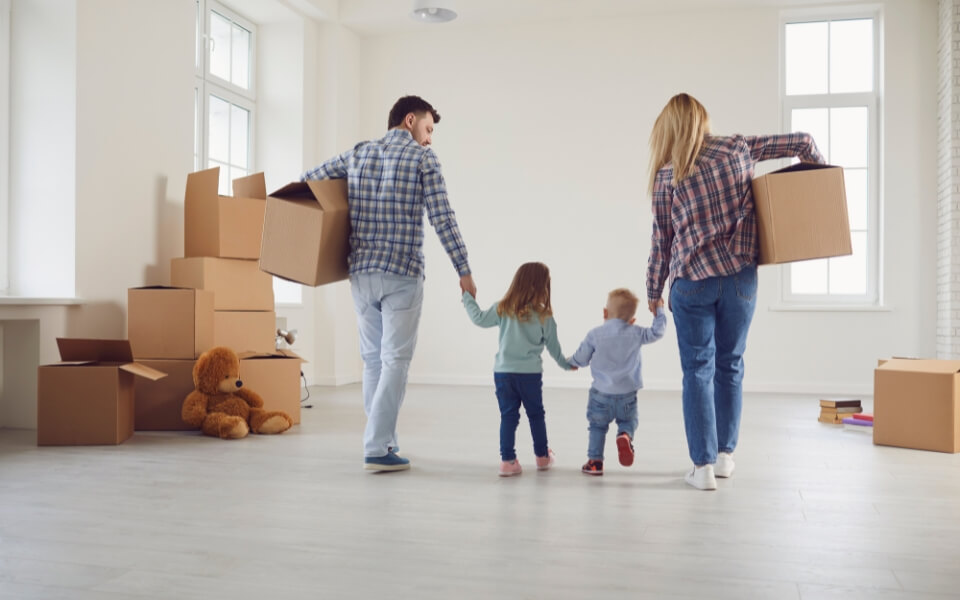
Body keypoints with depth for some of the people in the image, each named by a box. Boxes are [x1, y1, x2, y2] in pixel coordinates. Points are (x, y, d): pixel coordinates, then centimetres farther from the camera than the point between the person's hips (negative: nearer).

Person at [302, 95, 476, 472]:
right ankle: (377, 449, -4)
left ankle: (383, 439, 23)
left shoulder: (357, 154, 12)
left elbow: (307, 181, 16)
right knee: (395, 360, -1)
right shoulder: (423, 158, -2)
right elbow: (442, 219, -9)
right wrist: (464, 270, -7)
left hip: (361, 272, 5)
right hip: (402, 274, -5)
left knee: (372, 358, 14)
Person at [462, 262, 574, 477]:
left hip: (503, 371, 1)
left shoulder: (503, 309, -3)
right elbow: (553, 346, 6)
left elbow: (479, 318, 6)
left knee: (508, 416, 6)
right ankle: (542, 456, 28)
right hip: (530, 373, -1)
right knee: (536, 414, 16)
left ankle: (507, 460, 3)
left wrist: (468, 298, 22)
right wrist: (566, 364, 24)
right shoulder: (544, 316, -4)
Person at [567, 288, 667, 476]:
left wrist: (569, 362, 25)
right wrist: (659, 310, 15)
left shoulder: (595, 334, -4)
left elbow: (581, 359, 3)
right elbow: (657, 332, 2)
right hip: (627, 394, 0)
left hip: (601, 393, 0)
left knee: (597, 426, 14)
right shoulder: (636, 334, -5)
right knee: (628, 421, 19)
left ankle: (595, 461, 13)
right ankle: (625, 436, -14)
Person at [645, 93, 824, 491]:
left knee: (698, 371, 5)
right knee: (730, 365, 15)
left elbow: (661, 241, 3)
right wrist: (817, 168, 31)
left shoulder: (666, 176, -1)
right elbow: (801, 142, 9)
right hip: (740, 277, 2)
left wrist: (654, 292, 13)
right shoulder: (737, 148, 3)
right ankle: (725, 455, 25)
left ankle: (703, 465, 3)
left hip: (693, 281, -2)